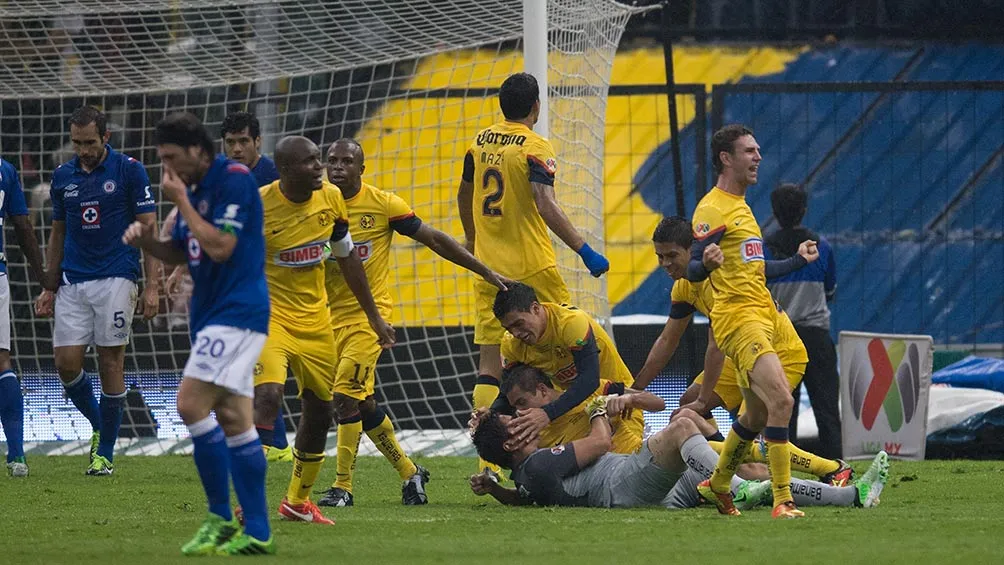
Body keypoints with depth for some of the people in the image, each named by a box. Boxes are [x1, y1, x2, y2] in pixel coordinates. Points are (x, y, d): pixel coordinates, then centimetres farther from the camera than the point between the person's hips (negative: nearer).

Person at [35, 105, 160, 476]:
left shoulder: (129, 171, -3)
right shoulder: (63, 177, 10)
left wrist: (152, 286, -9)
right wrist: (49, 288, 14)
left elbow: (149, 229, -3)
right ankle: (99, 427, 20)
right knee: (66, 363, -4)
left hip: (116, 279, -4)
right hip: (73, 283, 4)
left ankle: (105, 453, 5)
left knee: (110, 365, -4)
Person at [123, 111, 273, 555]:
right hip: (211, 315, 10)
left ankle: (221, 518, -10)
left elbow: (220, 247, -21)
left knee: (191, 406, -15)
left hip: (237, 313, -10)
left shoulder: (234, 180, -14)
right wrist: (147, 240, 2)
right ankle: (256, 531, 7)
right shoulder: (195, 189, 13)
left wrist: (182, 202, -15)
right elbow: (179, 254, 21)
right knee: (233, 421, 7)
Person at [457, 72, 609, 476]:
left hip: (488, 267, 6)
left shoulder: (481, 142, 9)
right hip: (531, 267, -6)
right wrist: (584, 251, -22)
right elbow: (546, 207, -23)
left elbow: (464, 194, 24)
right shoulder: (535, 148, -11)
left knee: (489, 362, 3)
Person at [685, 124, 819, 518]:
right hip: (738, 319, -10)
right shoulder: (713, 209, -8)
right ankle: (783, 502, -24)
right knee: (781, 400, -22)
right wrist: (706, 263, -38)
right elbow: (693, 271, -15)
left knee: (757, 416, 16)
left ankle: (717, 486, 34)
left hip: (761, 319, 10)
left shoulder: (740, 206, 22)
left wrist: (797, 260, 36)